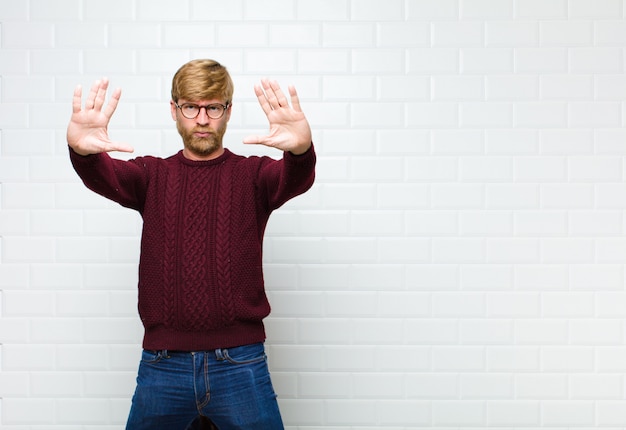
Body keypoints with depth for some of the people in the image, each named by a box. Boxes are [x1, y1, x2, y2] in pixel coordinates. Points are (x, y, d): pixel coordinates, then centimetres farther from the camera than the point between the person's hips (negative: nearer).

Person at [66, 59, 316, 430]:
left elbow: (295, 179, -18)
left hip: (240, 364, -1)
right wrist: (81, 150, -37)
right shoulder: (152, 176, 7)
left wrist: (301, 148, -43)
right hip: (162, 364, 2)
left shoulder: (253, 175, 2)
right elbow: (103, 176, -13)